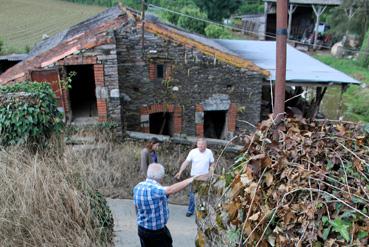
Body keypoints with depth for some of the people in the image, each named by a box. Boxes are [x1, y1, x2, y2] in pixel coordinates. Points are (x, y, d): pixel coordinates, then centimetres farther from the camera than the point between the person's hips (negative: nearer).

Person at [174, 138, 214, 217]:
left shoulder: (209, 152, -6)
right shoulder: (193, 152, -11)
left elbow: (212, 164, 4)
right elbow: (186, 162, -14)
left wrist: (211, 173, -9)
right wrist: (180, 172, -24)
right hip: (194, 176, -1)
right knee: (192, 194, 6)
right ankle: (190, 210, 21)